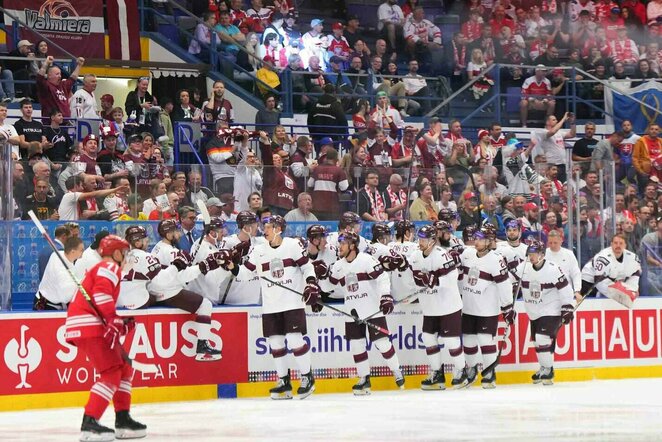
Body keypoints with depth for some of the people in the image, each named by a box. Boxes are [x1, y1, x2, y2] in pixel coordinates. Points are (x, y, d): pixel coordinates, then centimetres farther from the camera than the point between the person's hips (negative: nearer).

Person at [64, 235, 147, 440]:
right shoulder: (110, 267, -2)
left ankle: (123, 419, 18)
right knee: (112, 373, -15)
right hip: (89, 326, -11)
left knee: (124, 368, 16)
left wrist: (122, 323, 15)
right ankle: (89, 423, -22)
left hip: (85, 327, 11)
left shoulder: (102, 269, 30)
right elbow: (101, 292, -20)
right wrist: (113, 320, -25)